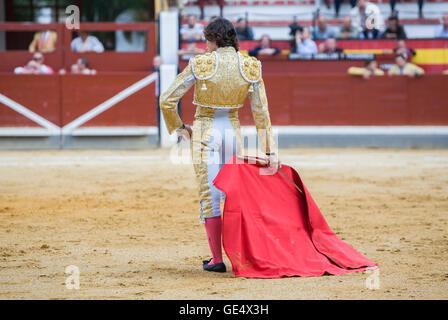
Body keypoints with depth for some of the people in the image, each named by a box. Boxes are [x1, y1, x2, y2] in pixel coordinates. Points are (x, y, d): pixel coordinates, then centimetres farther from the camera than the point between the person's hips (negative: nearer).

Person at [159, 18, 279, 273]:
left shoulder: (200, 65, -10)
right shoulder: (251, 67, -2)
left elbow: (167, 101, -9)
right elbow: (262, 112, -2)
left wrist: (178, 127, 7)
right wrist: (270, 151, -2)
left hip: (205, 132, -3)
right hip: (233, 131, 3)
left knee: (210, 196, 3)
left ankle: (217, 259, 1)